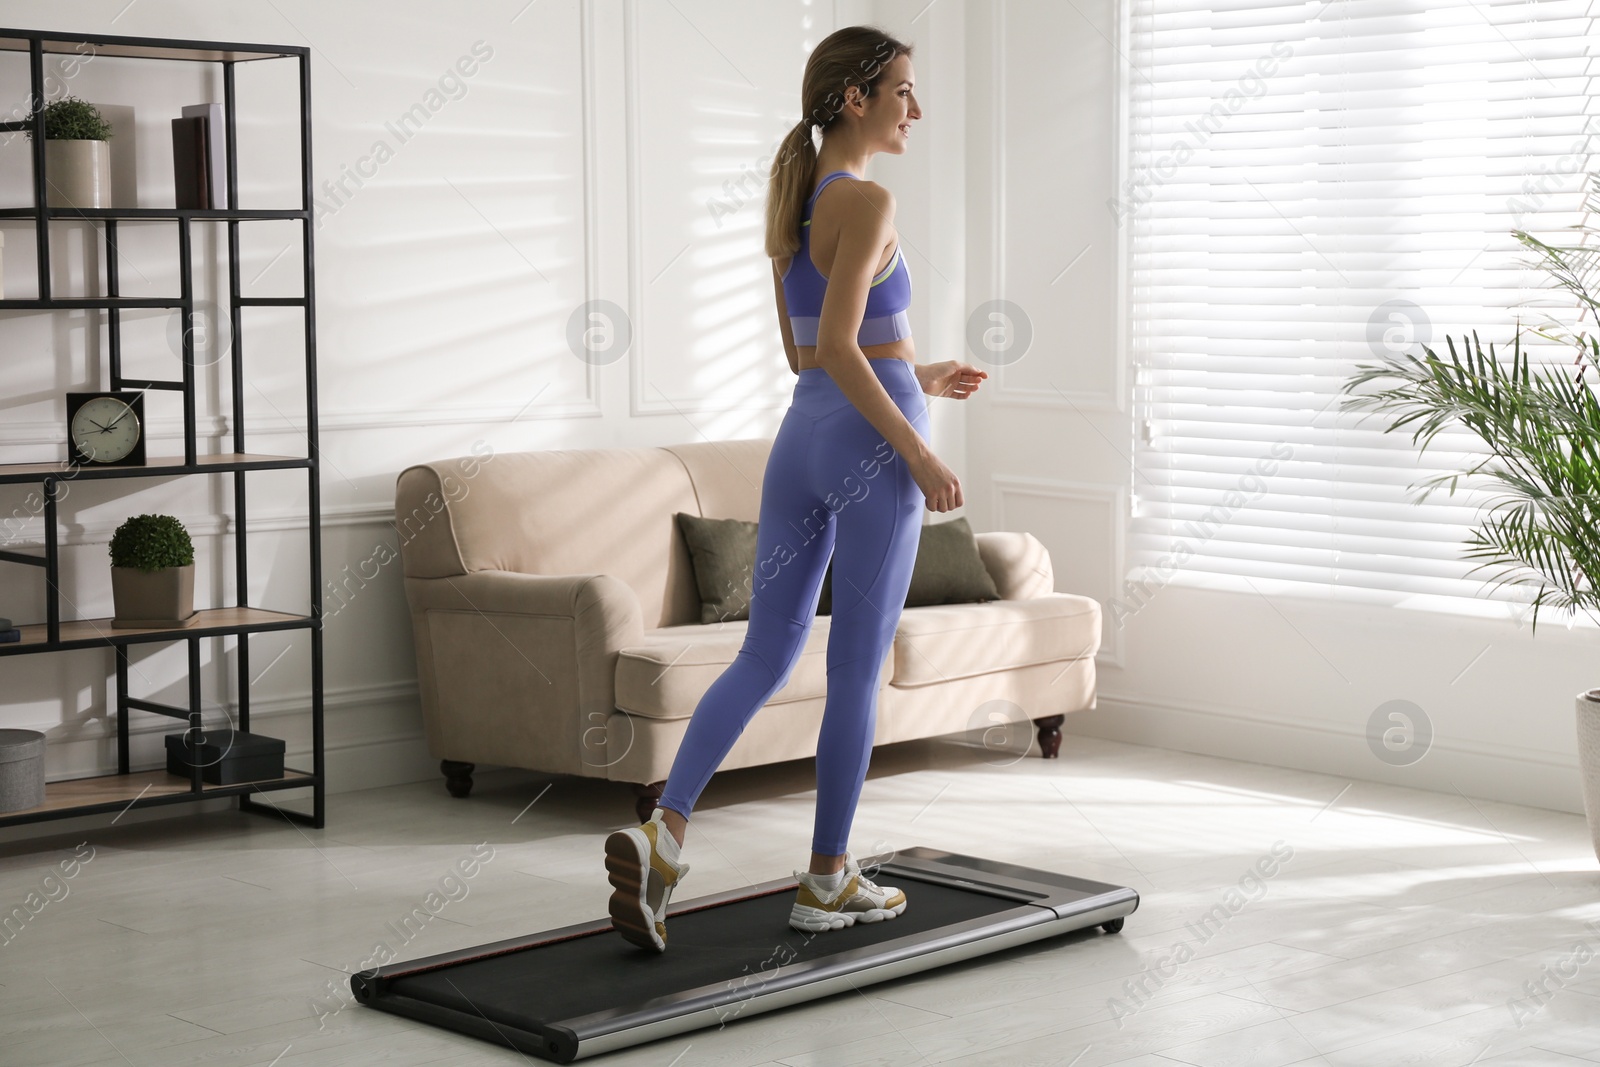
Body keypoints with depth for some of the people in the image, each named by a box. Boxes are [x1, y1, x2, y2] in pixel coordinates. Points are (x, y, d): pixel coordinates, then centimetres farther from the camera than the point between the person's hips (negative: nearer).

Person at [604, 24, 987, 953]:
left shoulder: (792, 199, 14)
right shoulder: (868, 202, -13)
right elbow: (837, 347, -21)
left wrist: (920, 376, 27)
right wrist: (920, 453, -17)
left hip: (801, 436, 8)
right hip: (868, 442, -8)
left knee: (766, 655, 7)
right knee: (858, 668, 3)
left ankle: (664, 832, -8)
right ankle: (828, 878, 13)